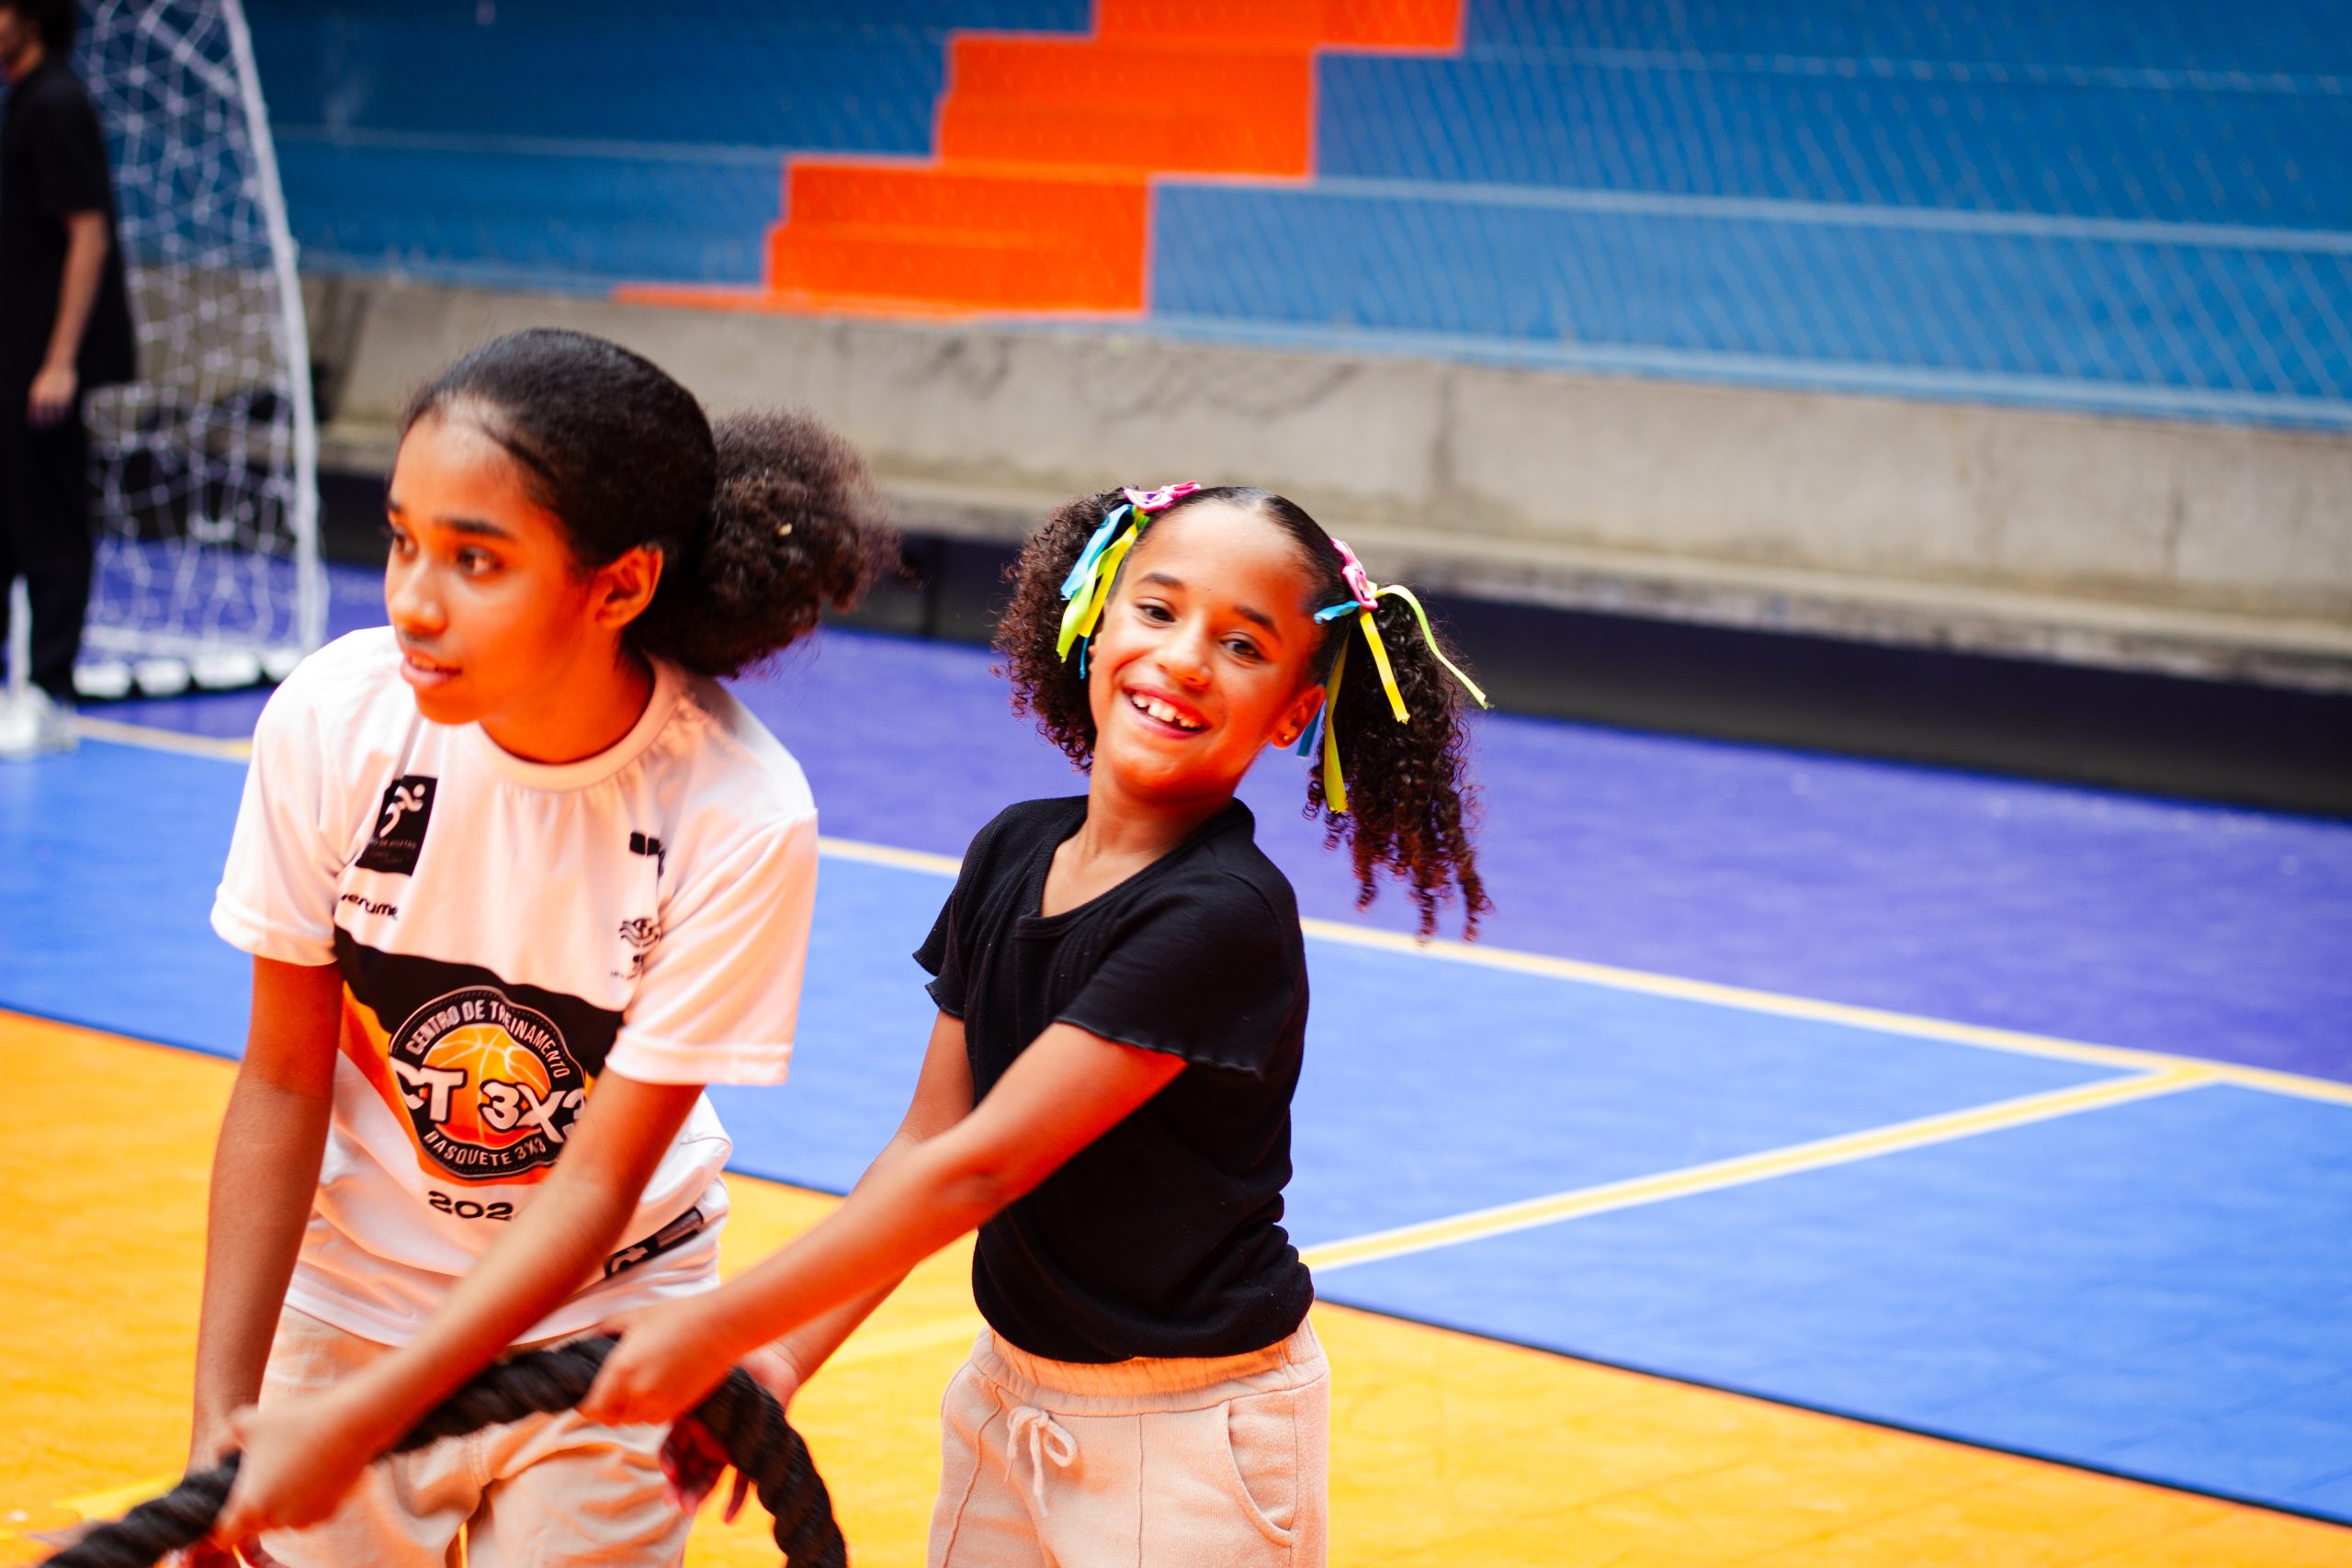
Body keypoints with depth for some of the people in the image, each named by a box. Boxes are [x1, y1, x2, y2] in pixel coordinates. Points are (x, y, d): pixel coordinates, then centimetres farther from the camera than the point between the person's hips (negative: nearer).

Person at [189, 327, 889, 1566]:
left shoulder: (740, 817, -26)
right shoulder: (333, 719, -20)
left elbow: (597, 1182, -20)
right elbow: (283, 1080, -11)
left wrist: (350, 1424, -23)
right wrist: (221, 1409, -15)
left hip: (591, 1326, -1)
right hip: (350, 1295, 1)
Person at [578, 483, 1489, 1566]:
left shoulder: (1227, 918, -23)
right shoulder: (1010, 856, -1)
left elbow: (980, 1164, -23)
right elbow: (926, 1141, 3)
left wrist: (716, 1329, -19)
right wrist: (784, 1360, -6)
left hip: (1191, 1437, -6)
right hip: (1011, 1394, 6)